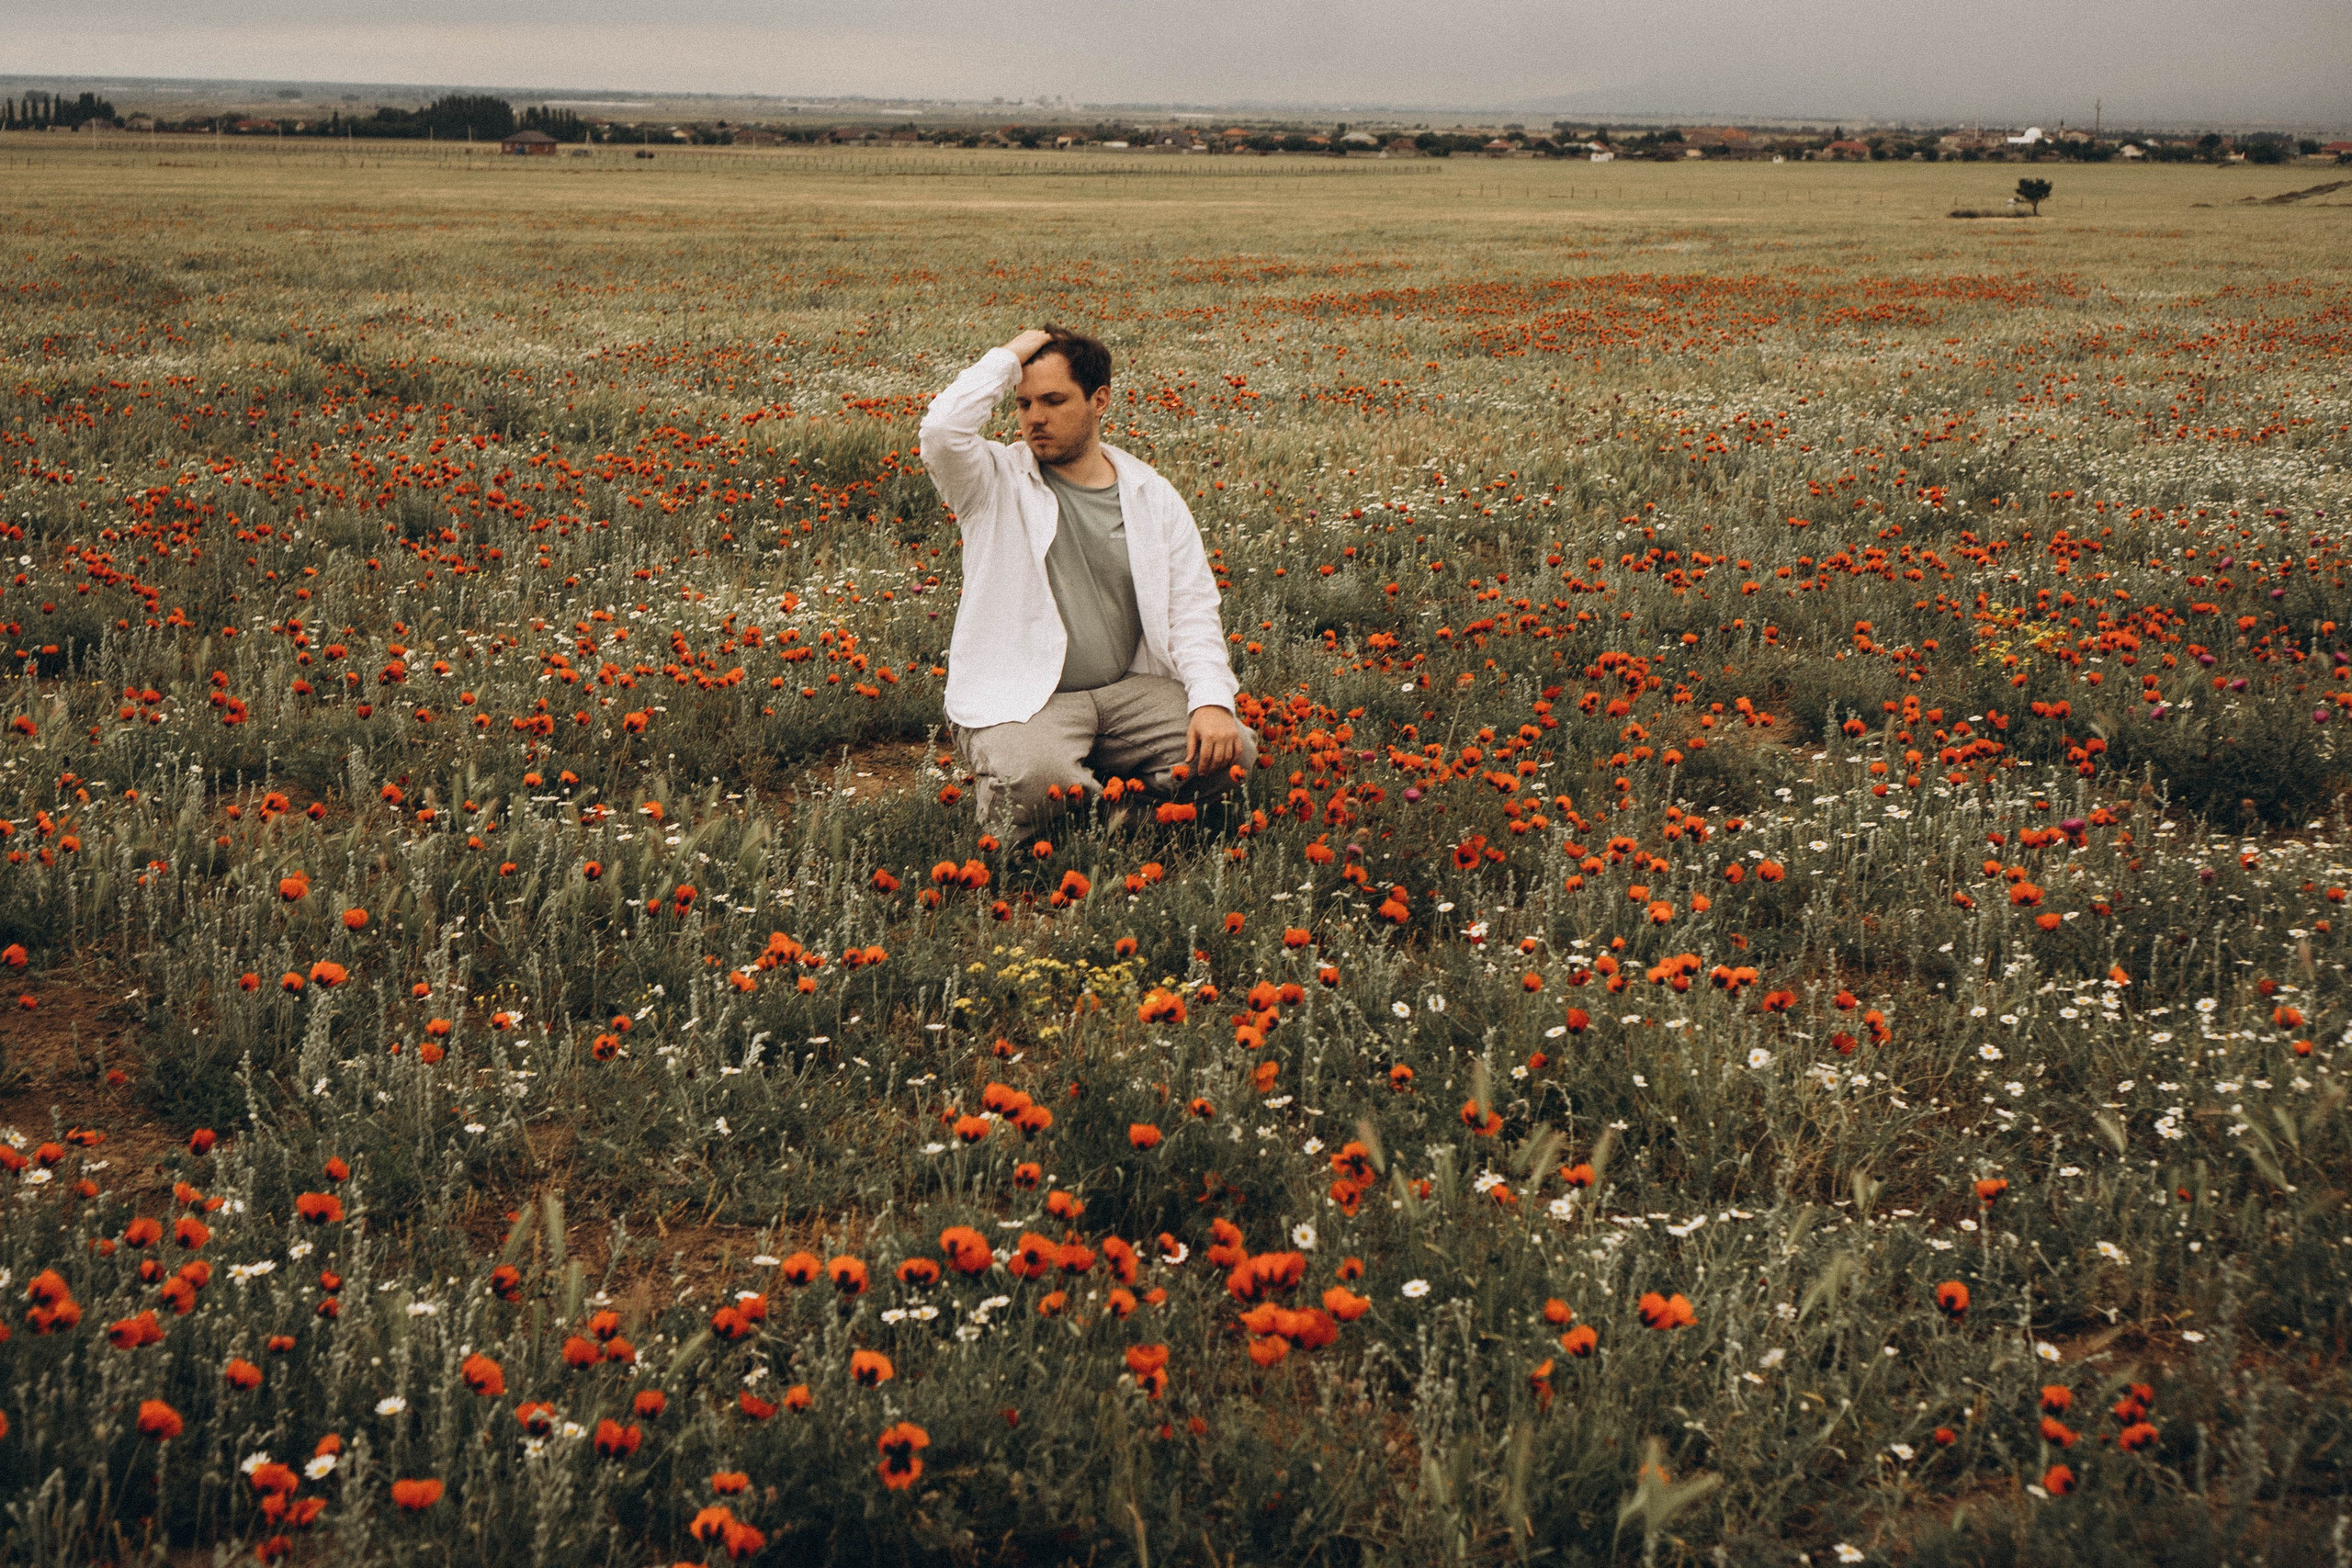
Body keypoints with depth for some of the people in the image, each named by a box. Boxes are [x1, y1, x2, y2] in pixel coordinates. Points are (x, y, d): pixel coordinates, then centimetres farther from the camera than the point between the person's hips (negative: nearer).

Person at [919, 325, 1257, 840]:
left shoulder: (1154, 497, 10)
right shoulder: (997, 483, 1)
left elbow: (1192, 613, 6)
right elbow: (943, 430, -22)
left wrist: (1213, 701, -11)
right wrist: (1009, 356, -9)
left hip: (1128, 690, 4)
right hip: (1019, 700, -4)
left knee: (1232, 752, -19)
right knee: (1030, 781, -36)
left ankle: (1103, 793, -1)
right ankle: (1105, 799, -3)